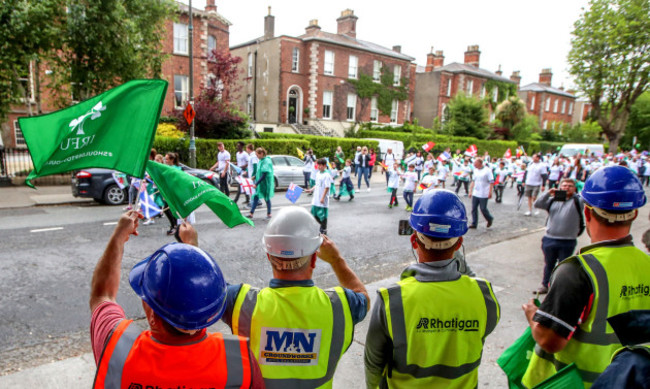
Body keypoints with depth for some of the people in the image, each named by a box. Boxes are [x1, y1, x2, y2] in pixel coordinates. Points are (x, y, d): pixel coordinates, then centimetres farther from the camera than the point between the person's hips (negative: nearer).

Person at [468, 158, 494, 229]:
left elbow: (491, 182, -9)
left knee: (483, 209, -1)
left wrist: (490, 192, -16)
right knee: (474, 208, 3)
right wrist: (470, 191, 14)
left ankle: (490, 219, 25)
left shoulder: (487, 170, -8)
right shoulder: (475, 170, 10)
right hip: (475, 194, 6)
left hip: (484, 194, -6)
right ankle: (474, 223, 11)